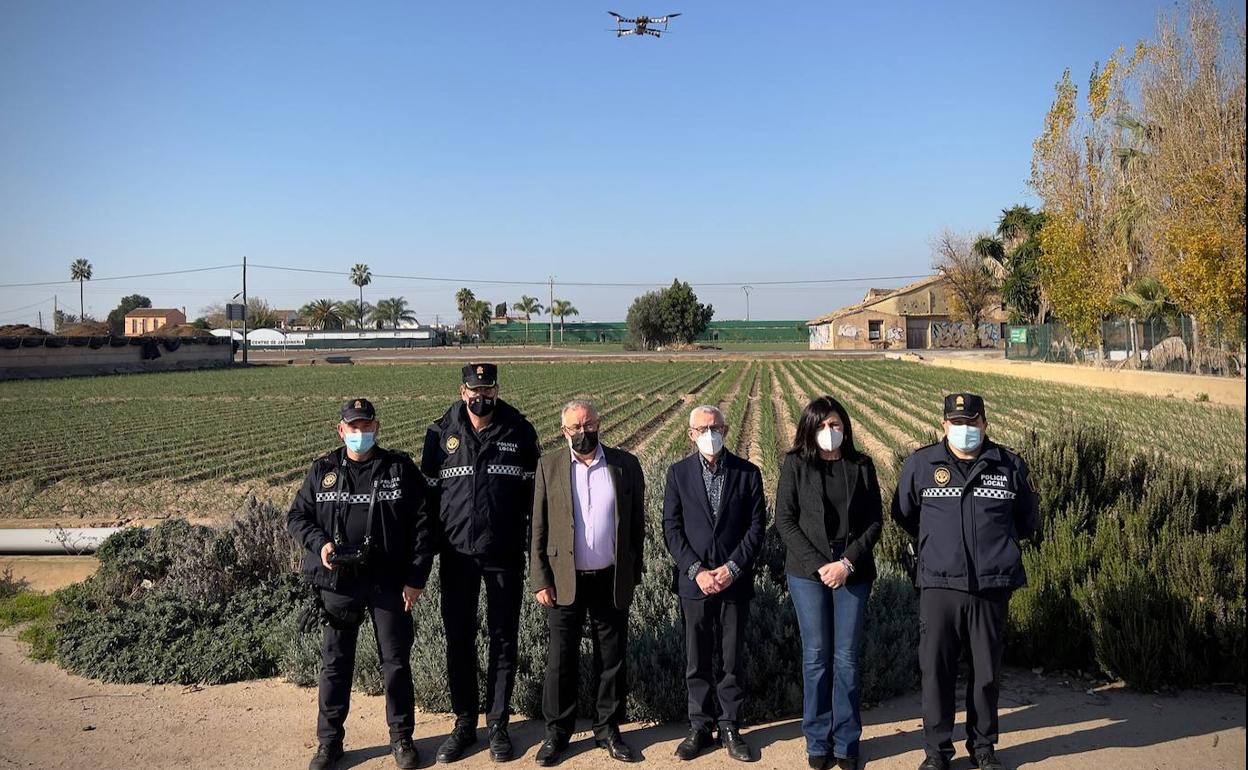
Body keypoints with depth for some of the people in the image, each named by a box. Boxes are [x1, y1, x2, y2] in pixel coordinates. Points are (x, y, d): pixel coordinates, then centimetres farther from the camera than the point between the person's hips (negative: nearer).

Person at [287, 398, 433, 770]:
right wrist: (319, 542, -10)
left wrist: (416, 578, -6)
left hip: (389, 583, -1)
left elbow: (422, 524, -1)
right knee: (335, 662, 10)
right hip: (338, 584, 2)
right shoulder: (323, 471, 4)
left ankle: (401, 738, 23)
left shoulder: (401, 468, -1)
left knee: (396, 661, 7)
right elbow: (297, 516, 11)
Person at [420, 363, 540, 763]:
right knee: (459, 640, 9)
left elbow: (534, 490, 3)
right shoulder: (441, 433, 1)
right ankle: (464, 723, 24)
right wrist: (430, 546, 2)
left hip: (505, 554, -1)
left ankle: (498, 723, 22)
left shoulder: (519, 431, -1)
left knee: (504, 640, 8)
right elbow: (429, 490, 5)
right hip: (457, 554, 1)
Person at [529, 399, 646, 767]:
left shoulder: (626, 465, 0)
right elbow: (538, 528, -1)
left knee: (612, 660, 10)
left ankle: (608, 729, 26)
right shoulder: (549, 466, -1)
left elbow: (637, 523, 6)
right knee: (561, 661, 7)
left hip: (612, 581, 1)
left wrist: (634, 571, 6)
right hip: (565, 580, -1)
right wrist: (540, 581, -5)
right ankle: (557, 732, 22)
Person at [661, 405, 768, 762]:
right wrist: (697, 571, -12)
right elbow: (671, 528, -2)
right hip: (694, 582, 0)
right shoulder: (679, 472, 0)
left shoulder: (748, 472, 0)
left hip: (734, 581, 0)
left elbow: (757, 526, -2)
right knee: (697, 661, 9)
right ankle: (700, 726, 22)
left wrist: (732, 568, -12)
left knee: (732, 659, 8)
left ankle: (730, 726, 22)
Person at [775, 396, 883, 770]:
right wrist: (818, 564, -11)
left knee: (847, 657, 4)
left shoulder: (861, 465, 4)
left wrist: (848, 562, -10)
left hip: (853, 572, 1)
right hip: (807, 572, -1)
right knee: (816, 656, 3)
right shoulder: (795, 465, 0)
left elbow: (875, 520, 3)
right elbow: (784, 520, -3)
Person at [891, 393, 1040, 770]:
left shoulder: (1010, 466, 4)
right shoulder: (920, 463, 1)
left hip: (992, 586, 1)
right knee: (936, 671, 3)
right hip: (939, 585, -1)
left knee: (987, 672, 12)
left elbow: (1027, 520, 19)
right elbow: (903, 513, 16)